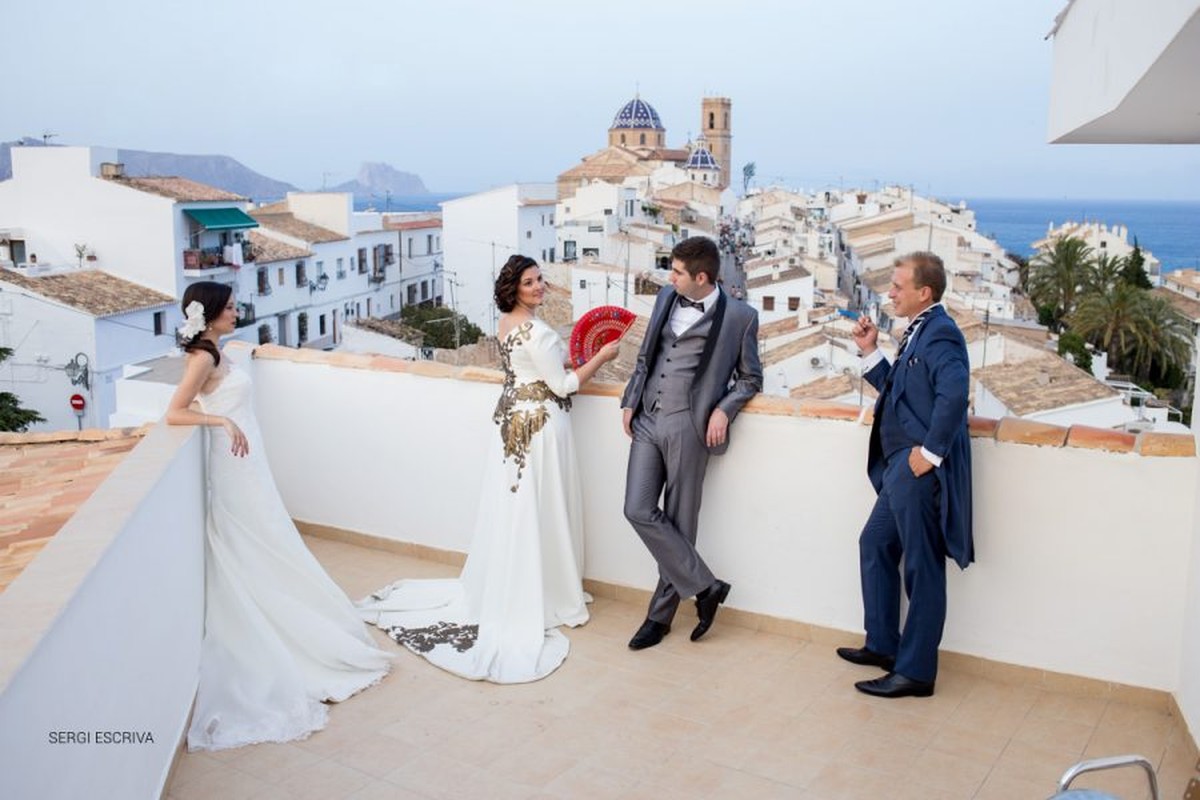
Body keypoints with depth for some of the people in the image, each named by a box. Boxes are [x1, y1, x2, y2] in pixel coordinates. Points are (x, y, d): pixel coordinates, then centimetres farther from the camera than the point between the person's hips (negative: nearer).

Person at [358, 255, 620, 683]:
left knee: (511, 513, 15)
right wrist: (601, 358, -7)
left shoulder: (507, 323, 9)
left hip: (512, 420, 9)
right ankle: (544, 599, 12)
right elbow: (562, 385, -16)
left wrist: (574, 355, 15)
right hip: (539, 426, -9)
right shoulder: (536, 331, -20)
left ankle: (501, 593, 25)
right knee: (538, 514, 1)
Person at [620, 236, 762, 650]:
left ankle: (661, 614, 17)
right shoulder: (666, 298, 10)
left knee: (679, 521, 2)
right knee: (639, 511, -4)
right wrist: (630, 400, 10)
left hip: (687, 427, -5)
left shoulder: (739, 316, -4)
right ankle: (705, 587, 9)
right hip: (647, 421, 5)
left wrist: (724, 409, -10)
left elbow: (750, 378, 6)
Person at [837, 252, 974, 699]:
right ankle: (882, 645, 33)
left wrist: (930, 452, -25)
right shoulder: (919, 332, 15)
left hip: (919, 471, -11)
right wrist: (870, 352, 10)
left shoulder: (940, 334, -15)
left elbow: (954, 393, -30)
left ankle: (915, 672, 11)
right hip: (900, 469, 11)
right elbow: (894, 389, 20)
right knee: (874, 545, 20)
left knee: (922, 569, 0)